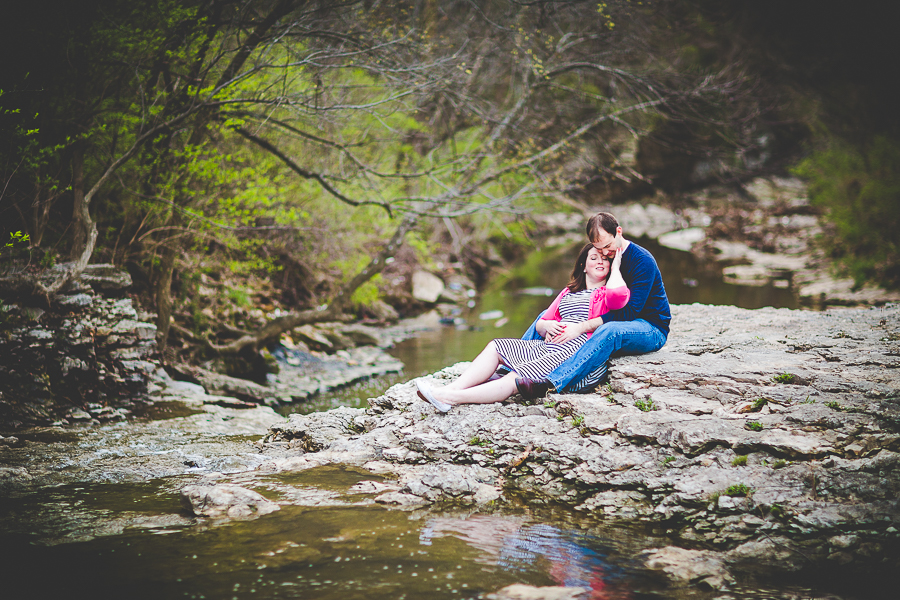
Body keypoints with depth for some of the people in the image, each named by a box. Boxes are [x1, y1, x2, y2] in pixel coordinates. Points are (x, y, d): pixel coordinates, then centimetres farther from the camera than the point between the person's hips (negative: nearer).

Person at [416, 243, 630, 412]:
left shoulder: (605, 293, 7)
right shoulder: (568, 292, 30)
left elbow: (619, 296, -20)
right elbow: (540, 323, 26)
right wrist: (546, 325, 2)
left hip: (574, 350, -9)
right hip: (546, 346, 9)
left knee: (515, 379, -24)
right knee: (495, 347, -5)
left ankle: (451, 398, -37)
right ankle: (452, 389, -22)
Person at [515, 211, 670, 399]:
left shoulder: (642, 260, -17)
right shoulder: (602, 258, 5)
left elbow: (630, 311, -26)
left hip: (652, 329, -8)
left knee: (609, 330, -42)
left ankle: (549, 383, -58)